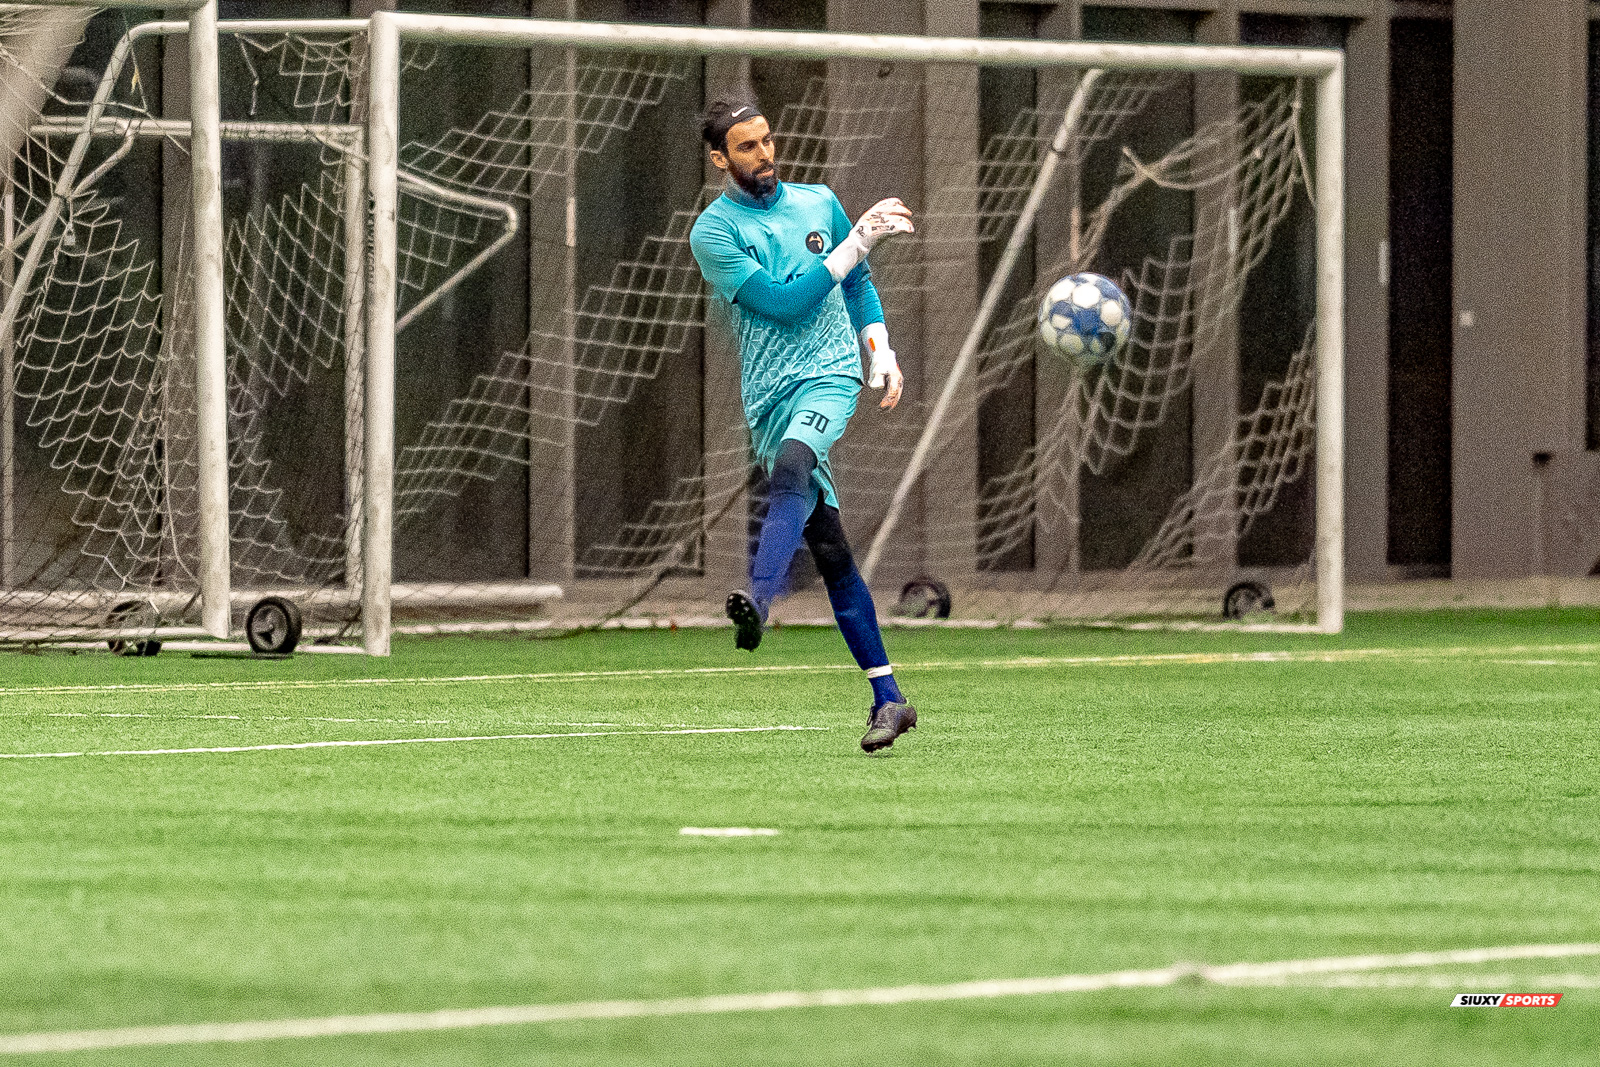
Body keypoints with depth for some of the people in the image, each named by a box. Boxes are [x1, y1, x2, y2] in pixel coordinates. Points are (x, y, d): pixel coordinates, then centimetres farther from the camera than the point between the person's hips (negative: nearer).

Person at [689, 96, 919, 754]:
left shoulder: (820, 203, 12)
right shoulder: (714, 231, 1)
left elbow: (858, 285, 25)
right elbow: (782, 302, -9)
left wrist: (881, 352, 10)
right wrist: (857, 242, -9)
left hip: (831, 376, -1)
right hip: (771, 397, 1)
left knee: (791, 465, -34)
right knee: (829, 550, 1)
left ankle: (757, 602, -57)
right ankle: (887, 697, 7)